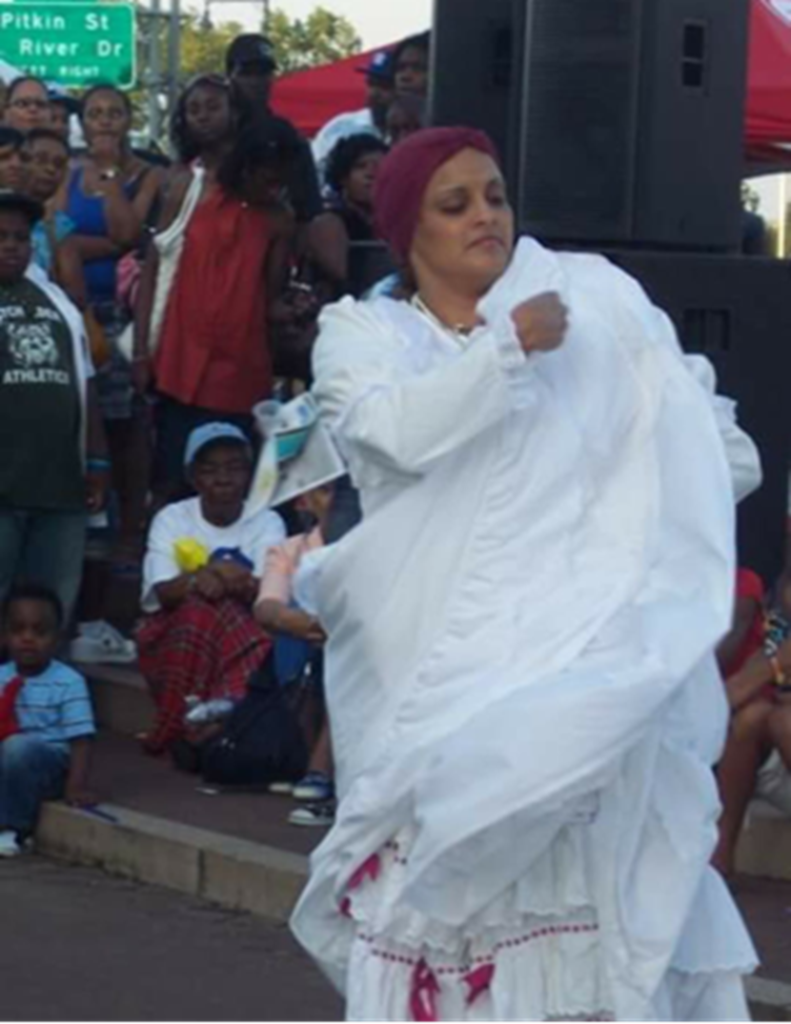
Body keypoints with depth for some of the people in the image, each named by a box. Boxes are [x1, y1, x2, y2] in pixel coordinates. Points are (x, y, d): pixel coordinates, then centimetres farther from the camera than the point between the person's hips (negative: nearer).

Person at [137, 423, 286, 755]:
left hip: (246, 633, 0)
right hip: (172, 635, 0)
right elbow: (162, 592, -11)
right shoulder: (172, 519, 4)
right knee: (202, 608, -34)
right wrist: (196, 580, -34)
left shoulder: (267, 522, 4)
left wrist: (244, 584, -37)